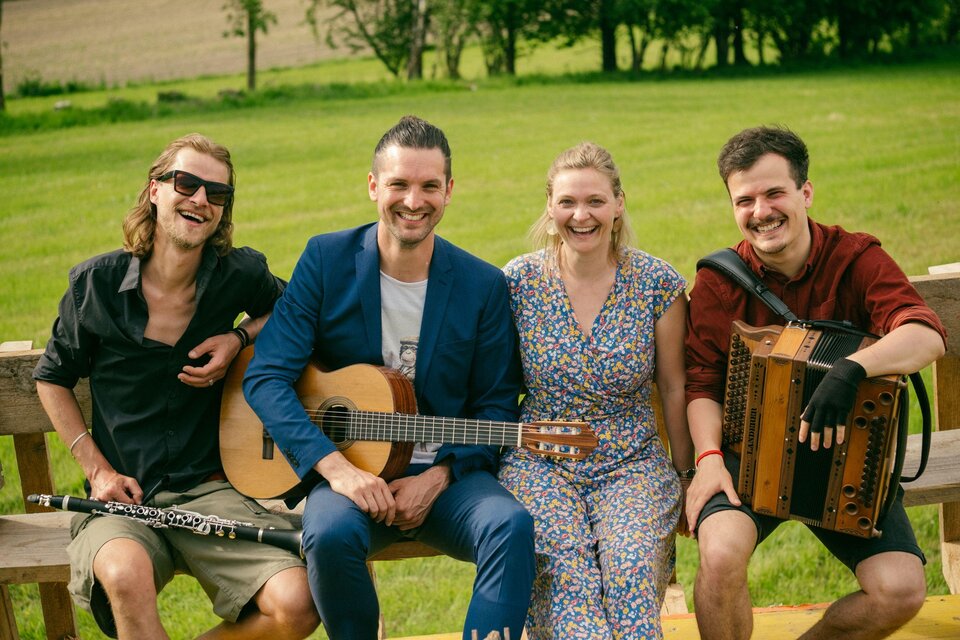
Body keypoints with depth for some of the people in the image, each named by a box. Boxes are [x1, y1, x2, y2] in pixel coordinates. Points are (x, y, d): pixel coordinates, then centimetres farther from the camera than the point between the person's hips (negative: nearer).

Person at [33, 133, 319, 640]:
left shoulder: (240, 276, -1)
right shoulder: (97, 283, -1)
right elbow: (52, 379, 13)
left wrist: (239, 338, 0)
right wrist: (96, 467, 1)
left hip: (210, 488, 2)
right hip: (121, 497, -1)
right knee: (126, 575, -38)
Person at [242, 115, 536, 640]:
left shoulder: (483, 285, 2)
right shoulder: (326, 260, -2)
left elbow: (496, 405, 6)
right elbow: (266, 376, -8)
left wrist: (439, 476, -11)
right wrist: (335, 467, -20)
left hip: (447, 476, 1)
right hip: (348, 470, -1)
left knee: (510, 524, -30)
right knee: (330, 532, -33)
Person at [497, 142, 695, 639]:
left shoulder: (658, 284, -2)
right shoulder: (520, 280, -1)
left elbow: (673, 388, 7)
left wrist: (689, 475, 11)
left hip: (631, 464, 0)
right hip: (538, 463, 0)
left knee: (632, 571, -29)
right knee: (566, 573, -30)